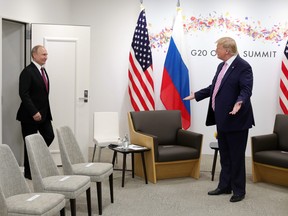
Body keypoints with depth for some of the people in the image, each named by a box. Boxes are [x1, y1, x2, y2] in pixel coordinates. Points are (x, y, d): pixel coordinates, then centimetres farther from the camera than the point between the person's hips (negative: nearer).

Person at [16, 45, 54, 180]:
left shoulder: (43, 71, 12)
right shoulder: (27, 72, -14)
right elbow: (23, 94, -21)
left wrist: (45, 111, 10)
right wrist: (34, 112, -24)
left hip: (44, 113, 8)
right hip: (30, 115, -8)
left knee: (49, 136, 3)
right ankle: (28, 172, 17)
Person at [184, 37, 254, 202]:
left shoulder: (243, 66, -14)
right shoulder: (222, 66, 14)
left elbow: (246, 89, -23)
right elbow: (214, 87, 23)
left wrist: (239, 102, -40)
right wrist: (196, 95, 26)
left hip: (235, 119, -9)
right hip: (222, 119, 9)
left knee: (236, 156, 1)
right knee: (225, 156, 16)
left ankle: (239, 190, 13)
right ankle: (225, 186, 27)